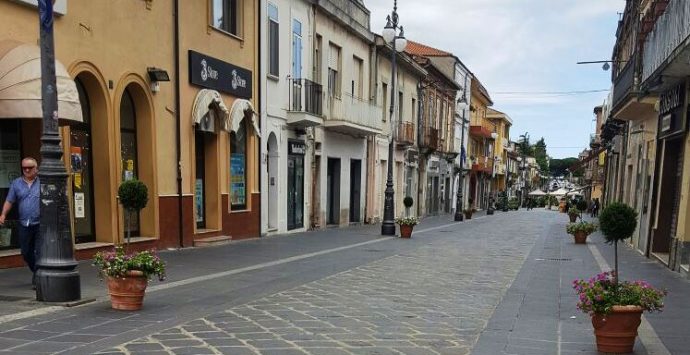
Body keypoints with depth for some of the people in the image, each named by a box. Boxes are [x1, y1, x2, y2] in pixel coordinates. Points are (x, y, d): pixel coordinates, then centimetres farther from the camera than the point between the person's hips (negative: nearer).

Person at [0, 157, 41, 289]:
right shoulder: (16, 183, 8)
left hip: (40, 224, -4)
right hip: (23, 225, 4)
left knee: (39, 252, -4)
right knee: (26, 252, 13)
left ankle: (37, 279, 4)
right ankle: (37, 272, 34)